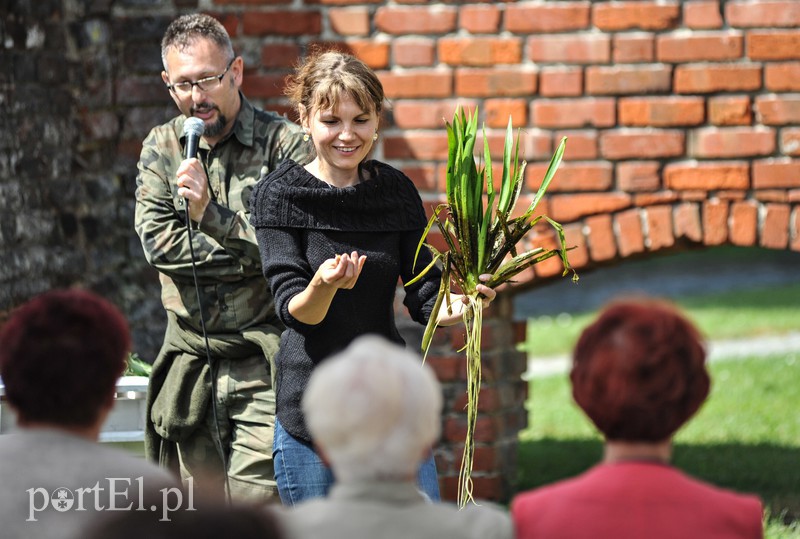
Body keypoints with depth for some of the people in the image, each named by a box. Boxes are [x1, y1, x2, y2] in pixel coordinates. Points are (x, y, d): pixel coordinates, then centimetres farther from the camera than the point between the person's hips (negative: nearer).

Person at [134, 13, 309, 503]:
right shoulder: (161, 147, 9)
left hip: (264, 365, -5)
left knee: (255, 503, -14)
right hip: (190, 358, 5)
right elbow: (158, 242, -3)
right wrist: (249, 251, -10)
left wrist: (211, 216, -25)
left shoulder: (284, 144, -5)